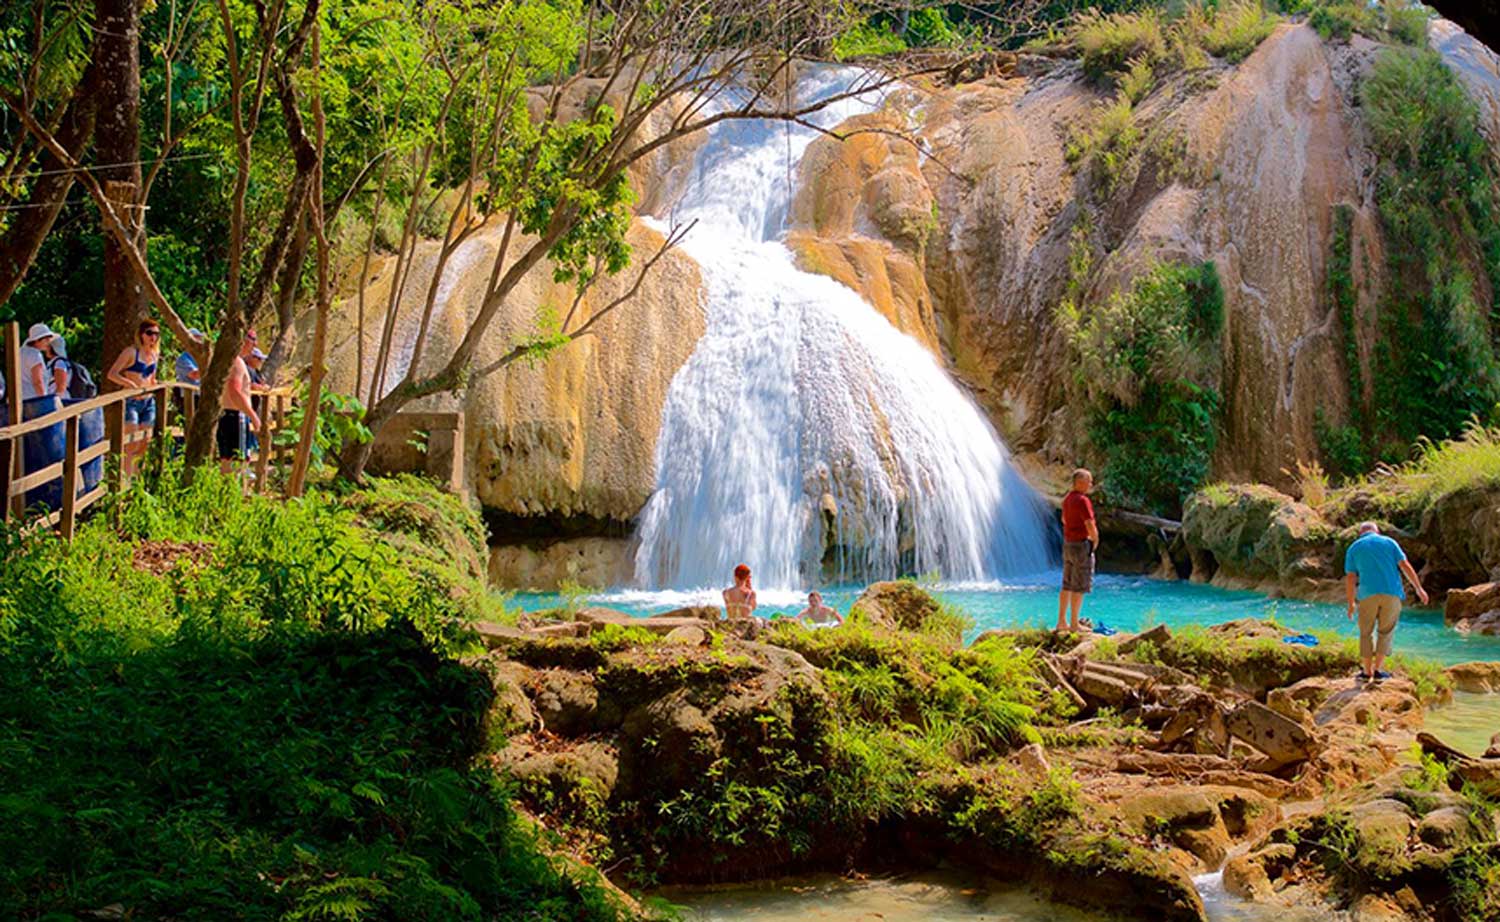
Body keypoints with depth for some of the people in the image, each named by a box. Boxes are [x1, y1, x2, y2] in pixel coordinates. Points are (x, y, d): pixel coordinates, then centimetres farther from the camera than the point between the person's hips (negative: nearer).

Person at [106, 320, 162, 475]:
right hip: (131, 402, -7)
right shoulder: (131, 352, -5)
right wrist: (129, 383, -24)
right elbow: (111, 374, -12)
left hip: (148, 402, 7)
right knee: (131, 445, -12)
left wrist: (156, 386, 10)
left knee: (144, 445, 7)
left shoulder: (155, 355, 14)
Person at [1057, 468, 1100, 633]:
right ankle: (1074, 624, -3)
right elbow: (1090, 525, -23)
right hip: (1081, 545, -9)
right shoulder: (1082, 500, -18)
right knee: (1080, 587, -5)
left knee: (1067, 585, 13)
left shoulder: (1067, 499, 11)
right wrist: (1095, 539, -3)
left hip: (1068, 543, 9)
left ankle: (1062, 621, 16)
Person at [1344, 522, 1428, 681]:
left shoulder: (1354, 548, 10)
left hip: (1368, 594, -1)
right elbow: (1405, 565, 3)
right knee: (1385, 632, 12)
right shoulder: (1388, 542, 12)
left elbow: (1350, 578, 4)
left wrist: (1351, 603, 10)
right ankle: (1377, 669, 6)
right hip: (1391, 593, 1)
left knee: (1366, 633, 11)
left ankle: (1367, 672, 11)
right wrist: (1418, 588, 6)